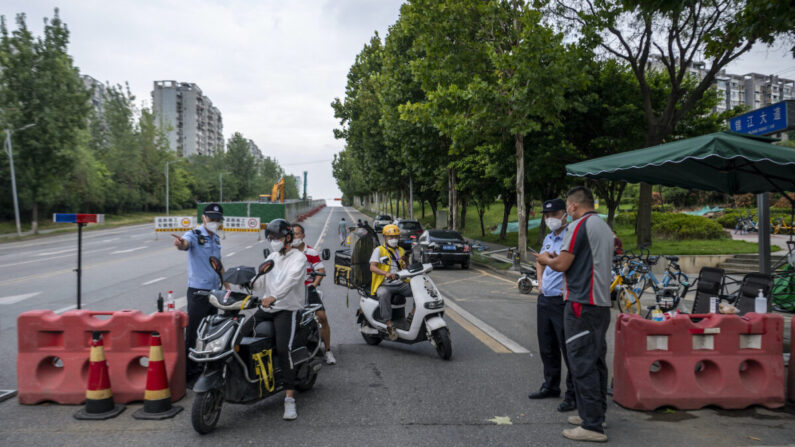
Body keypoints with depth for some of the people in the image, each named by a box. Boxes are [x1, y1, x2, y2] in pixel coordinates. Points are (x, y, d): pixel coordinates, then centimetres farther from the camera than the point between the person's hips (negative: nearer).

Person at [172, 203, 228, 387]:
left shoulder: (216, 239, 13)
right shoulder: (194, 235, -10)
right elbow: (186, 243, -35)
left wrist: (226, 285, 24)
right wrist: (180, 243, -59)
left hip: (214, 292, 8)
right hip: (198, 291, -8)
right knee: (194, 334, -6)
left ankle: (203, 368, 28)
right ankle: (188, 374, 0)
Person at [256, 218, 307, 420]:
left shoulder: (298, 258, -8)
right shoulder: (272, 257, 19)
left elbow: (291, 280, -26)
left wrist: (274, 297, -41)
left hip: (288, 309, -7)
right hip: (267, 307, 7)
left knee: (283, 349, -22)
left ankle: (290, 399, -19)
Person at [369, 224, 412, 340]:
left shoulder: (401, 250, 19)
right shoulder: (379, 250, 3)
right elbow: (372, 267, -13)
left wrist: (406, 260, -2)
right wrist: (386, 273, -31)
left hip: (401, 284, 5)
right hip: (384, 285, -5)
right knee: (383, 295, -39)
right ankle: (389, 325, -41)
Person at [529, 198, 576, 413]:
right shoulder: (548, 239, 15)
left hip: (562, 301, -9)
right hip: (544, 299, 9)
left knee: (568, 349, -3)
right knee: (547, 347, 17)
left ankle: (573, 395, 5)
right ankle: (551, 386, 31)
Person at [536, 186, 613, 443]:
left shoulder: (579, 225, -11)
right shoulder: (605, 228, 18)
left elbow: (562, 265, -14)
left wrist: (547, 260, 6)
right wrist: (558, 258, 21)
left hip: (582, 303, -10)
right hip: (602, 303, 10)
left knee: (582, 364, -6)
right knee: (596, 361, 15)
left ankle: (592, 426, -4)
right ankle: (596, 414, 25)